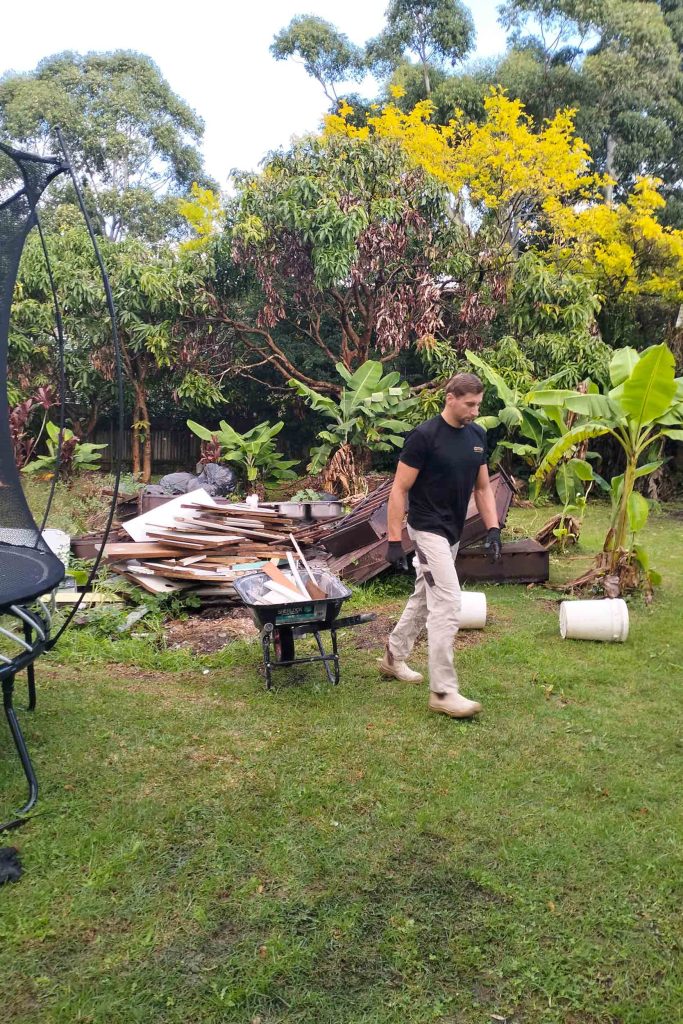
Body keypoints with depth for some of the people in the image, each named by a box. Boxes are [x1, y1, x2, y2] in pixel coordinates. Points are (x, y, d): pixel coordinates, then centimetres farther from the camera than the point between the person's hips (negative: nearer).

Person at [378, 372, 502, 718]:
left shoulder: (477, 435, 4)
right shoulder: (424, 436, -17)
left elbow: (483, 486, 12)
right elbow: (399, 489, -15)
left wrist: (493, 528, 2)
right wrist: (394, 540, -17)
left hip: (453, 532, 8)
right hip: (428, 531, -8)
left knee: (424, 598, 19)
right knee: (447, 607, -13)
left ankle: (393, 658, 37)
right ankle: (443, 692, -6)